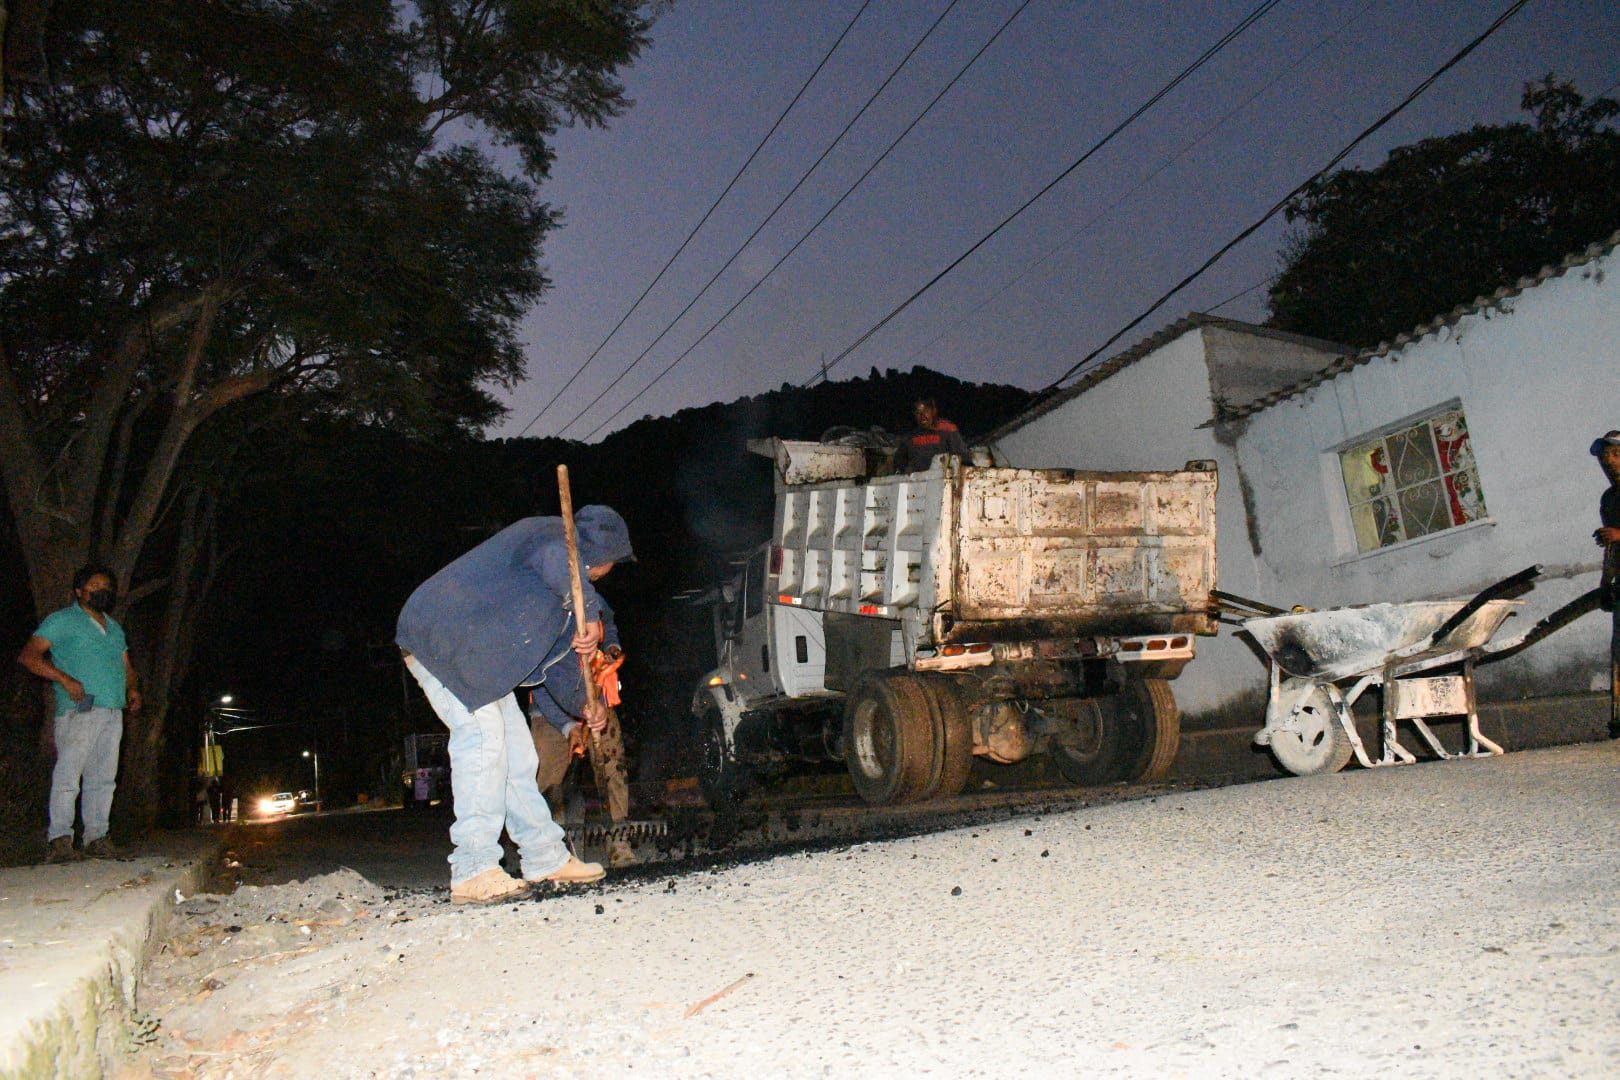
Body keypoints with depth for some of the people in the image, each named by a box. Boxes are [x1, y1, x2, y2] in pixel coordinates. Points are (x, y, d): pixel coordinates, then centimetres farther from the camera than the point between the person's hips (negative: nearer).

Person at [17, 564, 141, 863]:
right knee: (68, 774, -12)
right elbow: (28, 655, -6)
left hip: (113, 714, 6)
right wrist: (65, 679, -17)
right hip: (79, 712, -6)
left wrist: (132, 688, 6)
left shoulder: (114, 628, 25)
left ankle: (96, 837, 9)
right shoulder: (62, 620, 4)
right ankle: (59, 840, -11)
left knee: (103, 777, 5)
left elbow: (126, 665, 28)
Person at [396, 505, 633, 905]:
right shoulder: (551, 534, -12)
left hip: (480, 654, 10)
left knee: (516, 748, 8)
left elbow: (554, 651, 25)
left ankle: (547, 858, 14)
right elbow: (559, 563, -39)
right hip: (438, 637, -10)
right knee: (482, 734, -20)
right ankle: (472, 872, -19)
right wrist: (589, 613, -32)